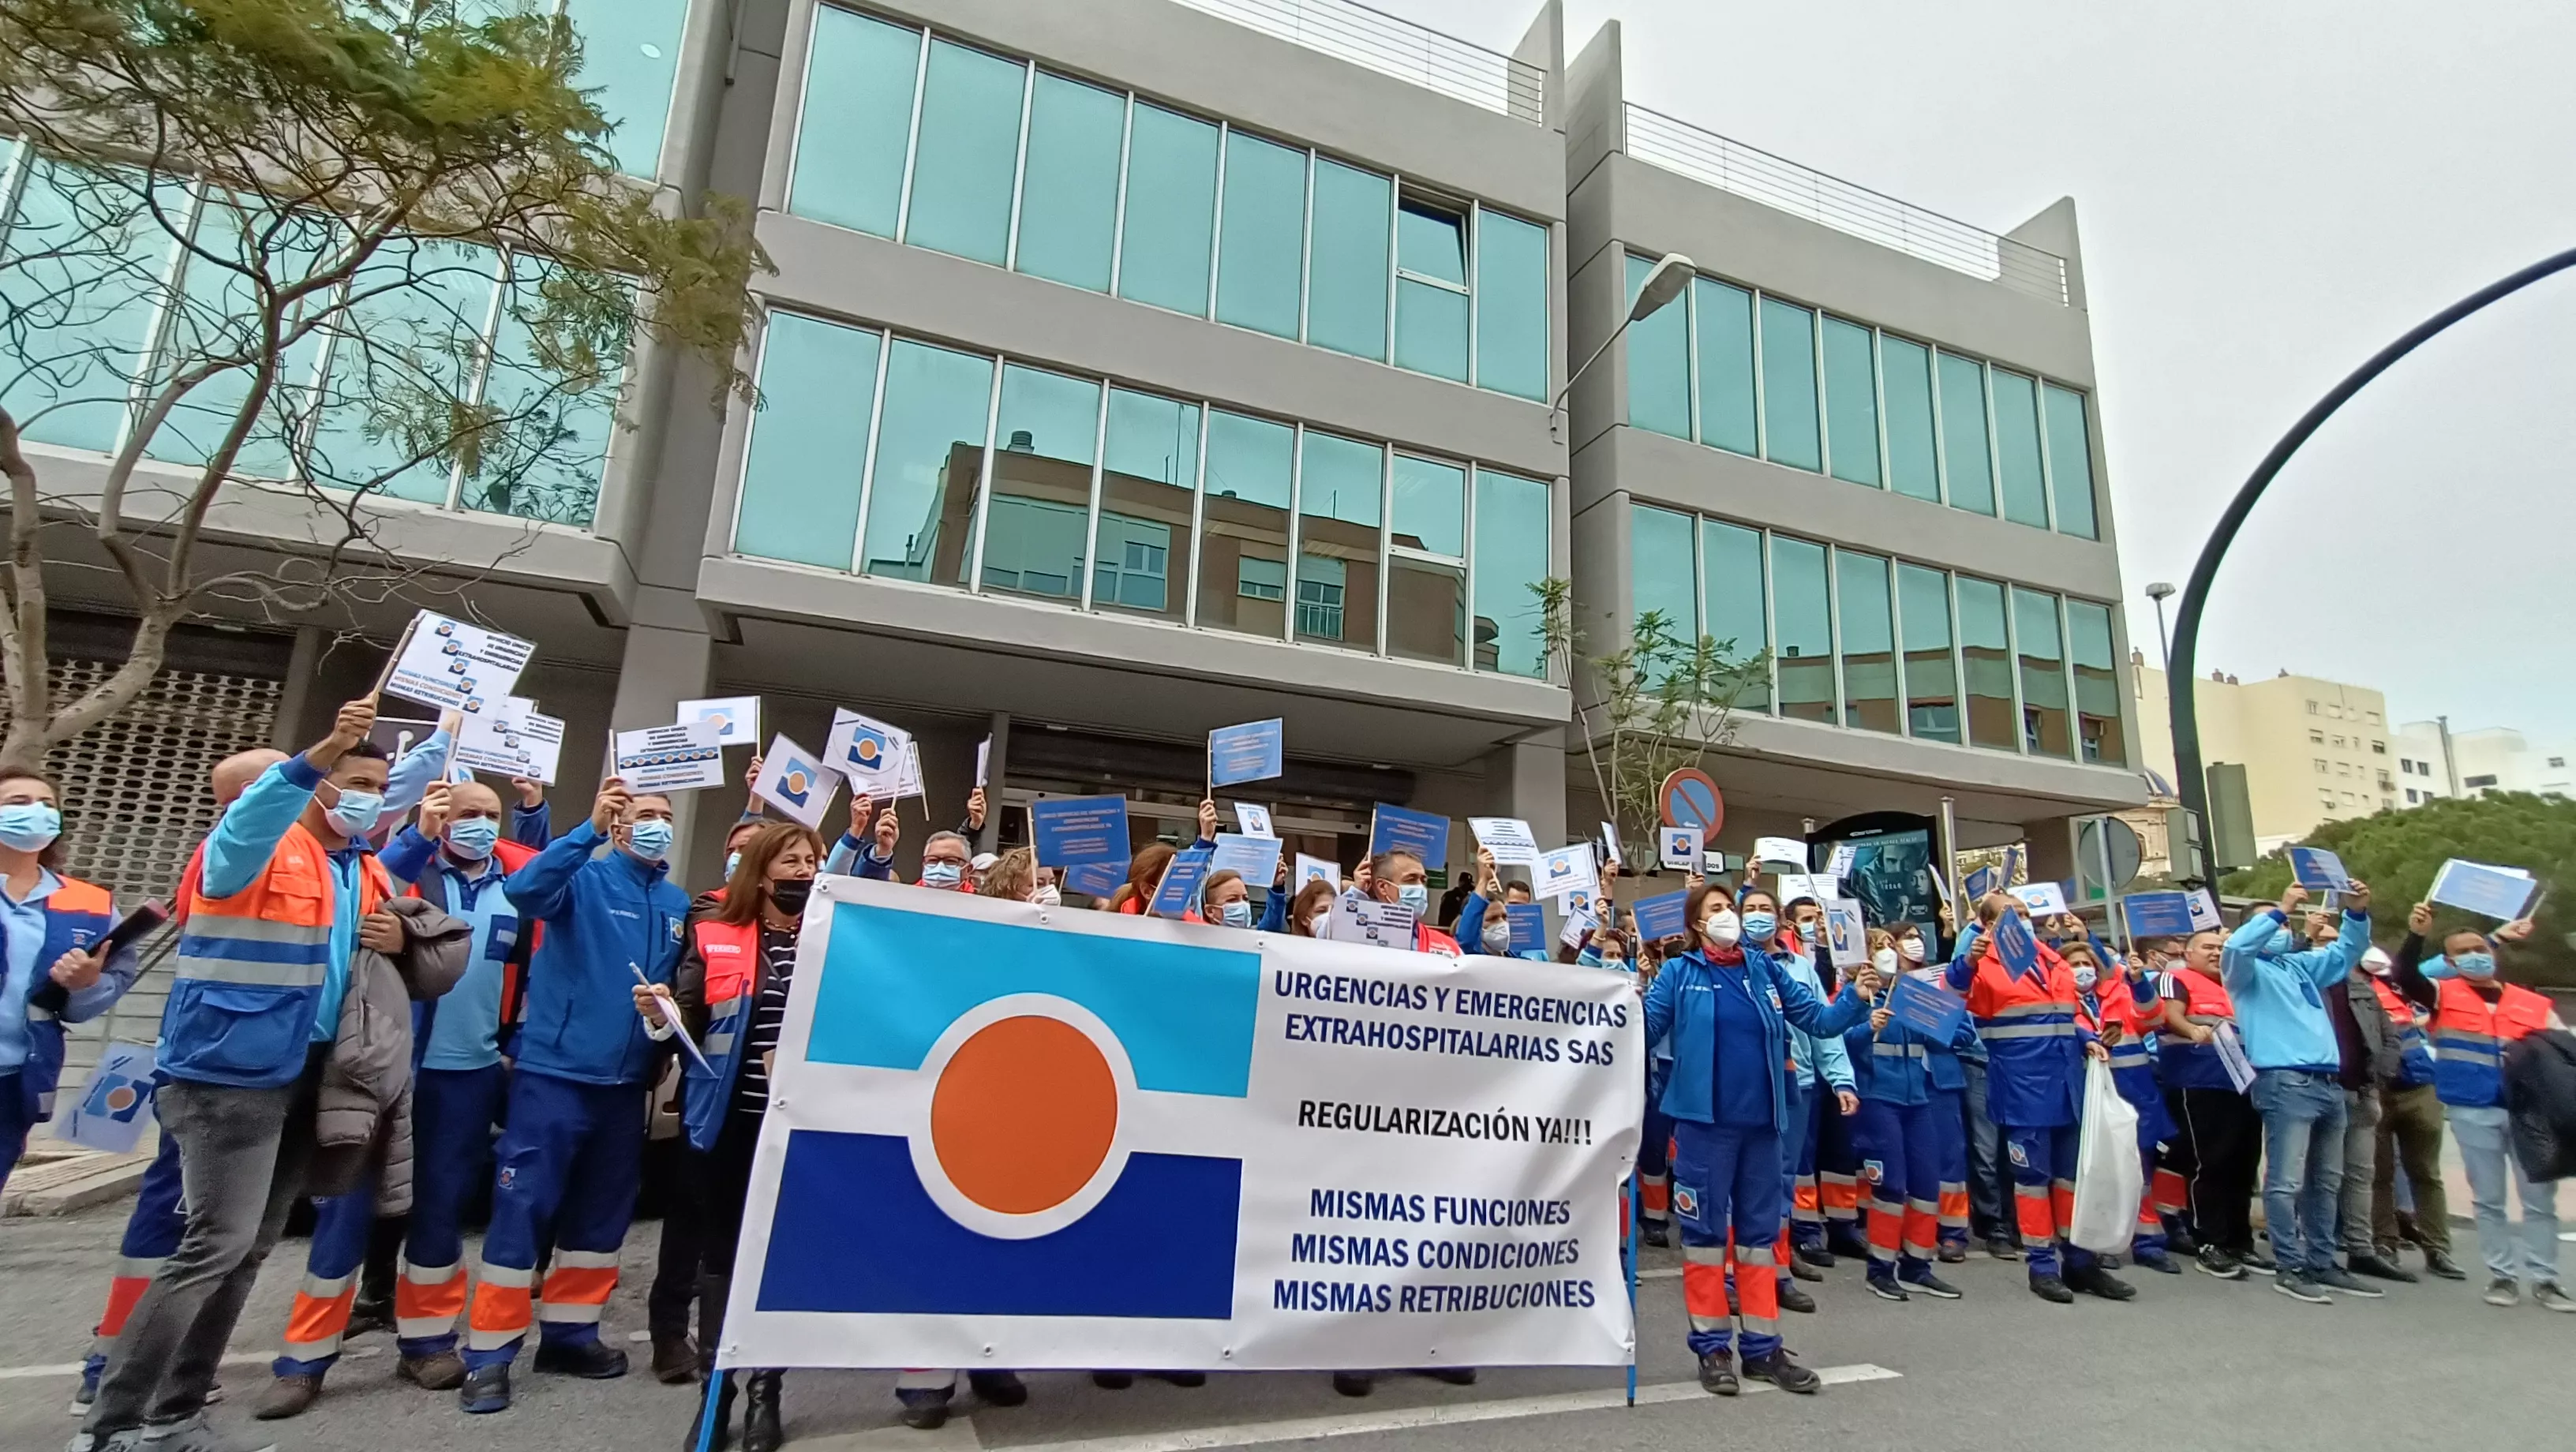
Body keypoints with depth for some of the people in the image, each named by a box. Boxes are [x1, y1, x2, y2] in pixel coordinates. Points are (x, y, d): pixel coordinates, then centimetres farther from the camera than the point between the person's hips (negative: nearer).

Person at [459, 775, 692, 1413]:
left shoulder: (679, 903, 8)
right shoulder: (584, 879, -7)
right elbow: (523, 890, -28)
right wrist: (590, 828, -35)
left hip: (626, 1080, 6)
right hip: (556, 1070, -5)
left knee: (602, 1213, 14)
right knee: (523, 1208, -2)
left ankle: (569, 1332, 29)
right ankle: (489, 1355, 11)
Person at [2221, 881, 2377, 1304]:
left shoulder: (2302, 964, 22)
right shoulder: (2249, 970, 0)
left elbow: (2345, 953, 26)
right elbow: (2235, 946, -21)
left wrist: (2357, 913, 8)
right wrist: (2279, 910, -18)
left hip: (2328, 1083, 8)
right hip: (2285, 1082, -8)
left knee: (2326, 1181, 14)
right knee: (2287, 1182, -8)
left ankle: (2322, 1264, 23)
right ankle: (2291, 1268, -4)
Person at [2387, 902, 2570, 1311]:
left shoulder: (2534, 1004, 8)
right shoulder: (2444, 994, 1)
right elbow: (2404, 976, -17)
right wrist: (2416, 935, -30)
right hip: (2472, 1113, -2)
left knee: (2539, 1198, 8)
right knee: (2488, 1199, 7)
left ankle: (2545, 1280, 19)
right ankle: (2502, 1276, 17)